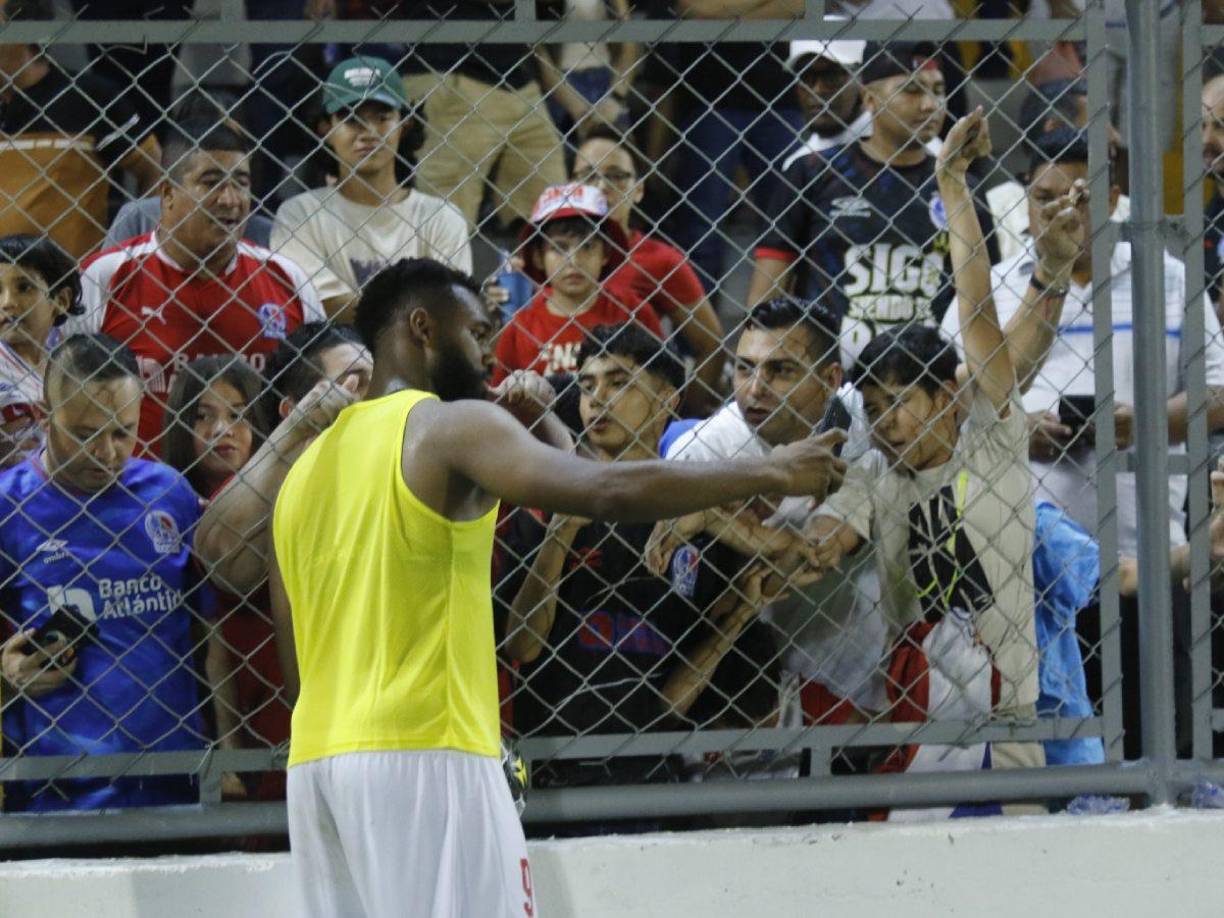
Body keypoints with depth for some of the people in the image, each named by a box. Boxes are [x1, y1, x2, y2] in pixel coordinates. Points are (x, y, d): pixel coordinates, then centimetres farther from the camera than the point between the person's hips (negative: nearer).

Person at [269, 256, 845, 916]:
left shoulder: (305, 471, 20)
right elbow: (608, 492, -18)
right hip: (423, 756, -8)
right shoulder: (450, 427, -4)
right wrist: (769, 473, -11)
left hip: (315, 763, 8)